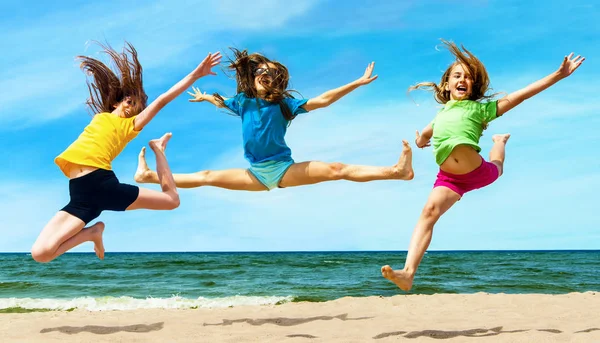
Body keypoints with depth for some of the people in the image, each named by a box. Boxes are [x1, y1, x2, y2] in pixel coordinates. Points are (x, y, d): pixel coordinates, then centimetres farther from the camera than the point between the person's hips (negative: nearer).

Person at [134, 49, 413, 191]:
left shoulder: (283, 104, -3)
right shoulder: (243, 101, 7)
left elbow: (321, 101, -10)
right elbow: (221, 102, 31)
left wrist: (357, 83, -15)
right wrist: (204, 97, 51)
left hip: (284, 169, -3)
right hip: (256, 174, 4)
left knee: (336, 169, -21)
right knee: (207, 176, 5)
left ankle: (397, 171, -35)